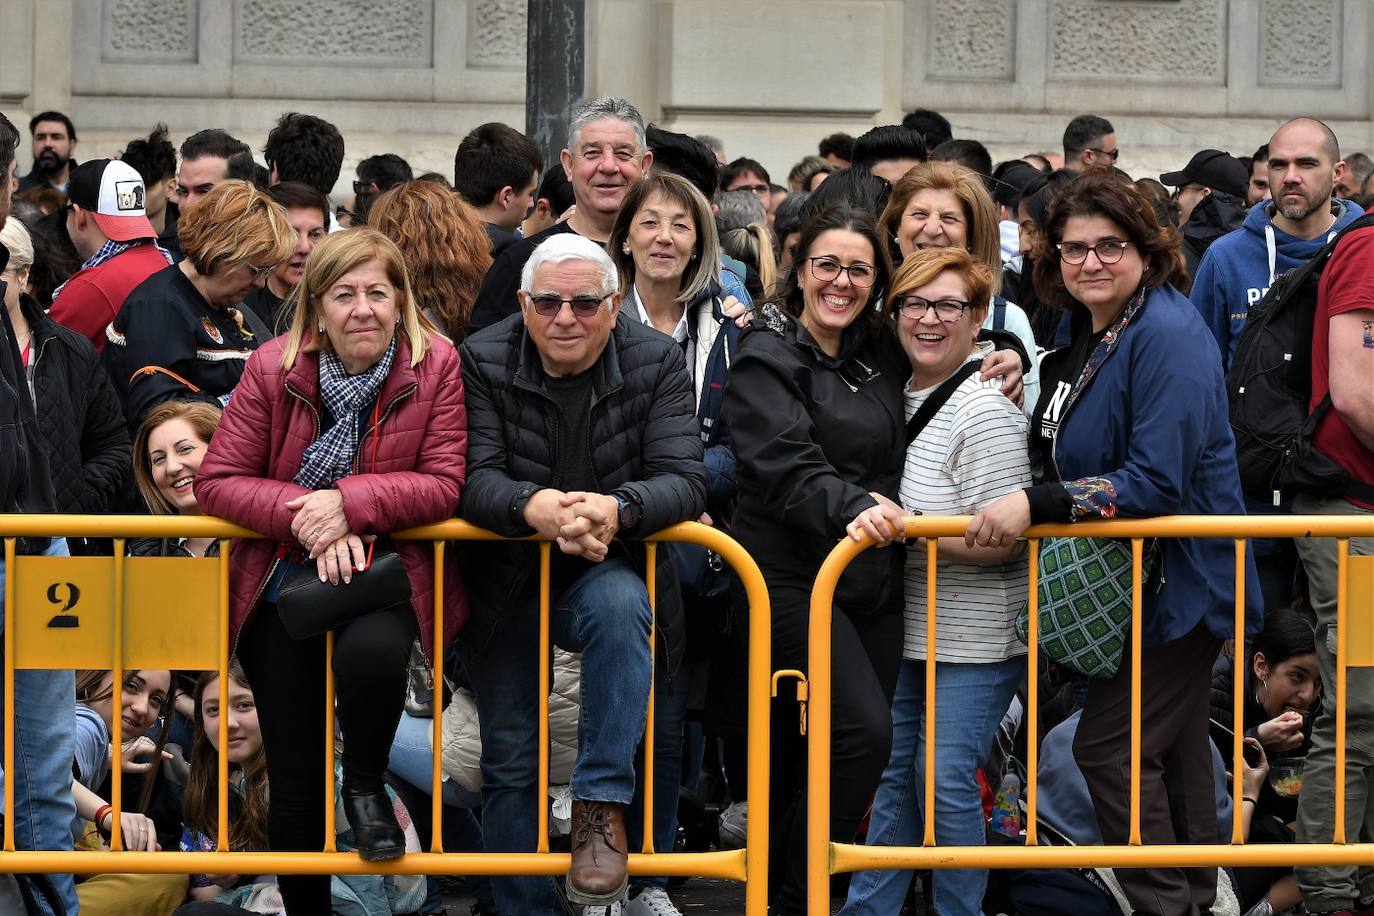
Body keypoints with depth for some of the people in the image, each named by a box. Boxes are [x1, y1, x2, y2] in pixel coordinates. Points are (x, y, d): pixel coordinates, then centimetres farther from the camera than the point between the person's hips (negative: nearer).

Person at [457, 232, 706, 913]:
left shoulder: (658, 363, -7)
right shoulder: (481, 362, -8)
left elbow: (684, 480, -17)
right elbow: (472, 478, -18)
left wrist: (616, 510, -39)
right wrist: (532, 506, -41)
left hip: (606, 573, -1)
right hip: (505, 588, 1)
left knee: (619, 604, -36)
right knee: (509, 764, 1)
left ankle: (602, 806, -29)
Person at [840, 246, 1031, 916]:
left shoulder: (986, 409, -18)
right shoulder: (902, 395, 7)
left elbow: (1000, 541, -21)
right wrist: (879, 520, 6)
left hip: (975, 635, -8)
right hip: (912, 628, 8)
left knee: (948, 778, -4)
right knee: (896, 772, 14)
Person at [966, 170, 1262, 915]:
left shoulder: (1167, 336, -22)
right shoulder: (1085, 332, 7)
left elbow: (1157, 481, -29)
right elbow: (1065, 453, 18)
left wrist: (1035, 506, -31)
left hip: (1176, 574, -9)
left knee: (1110, 744, -10)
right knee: (1171, 748, 19)